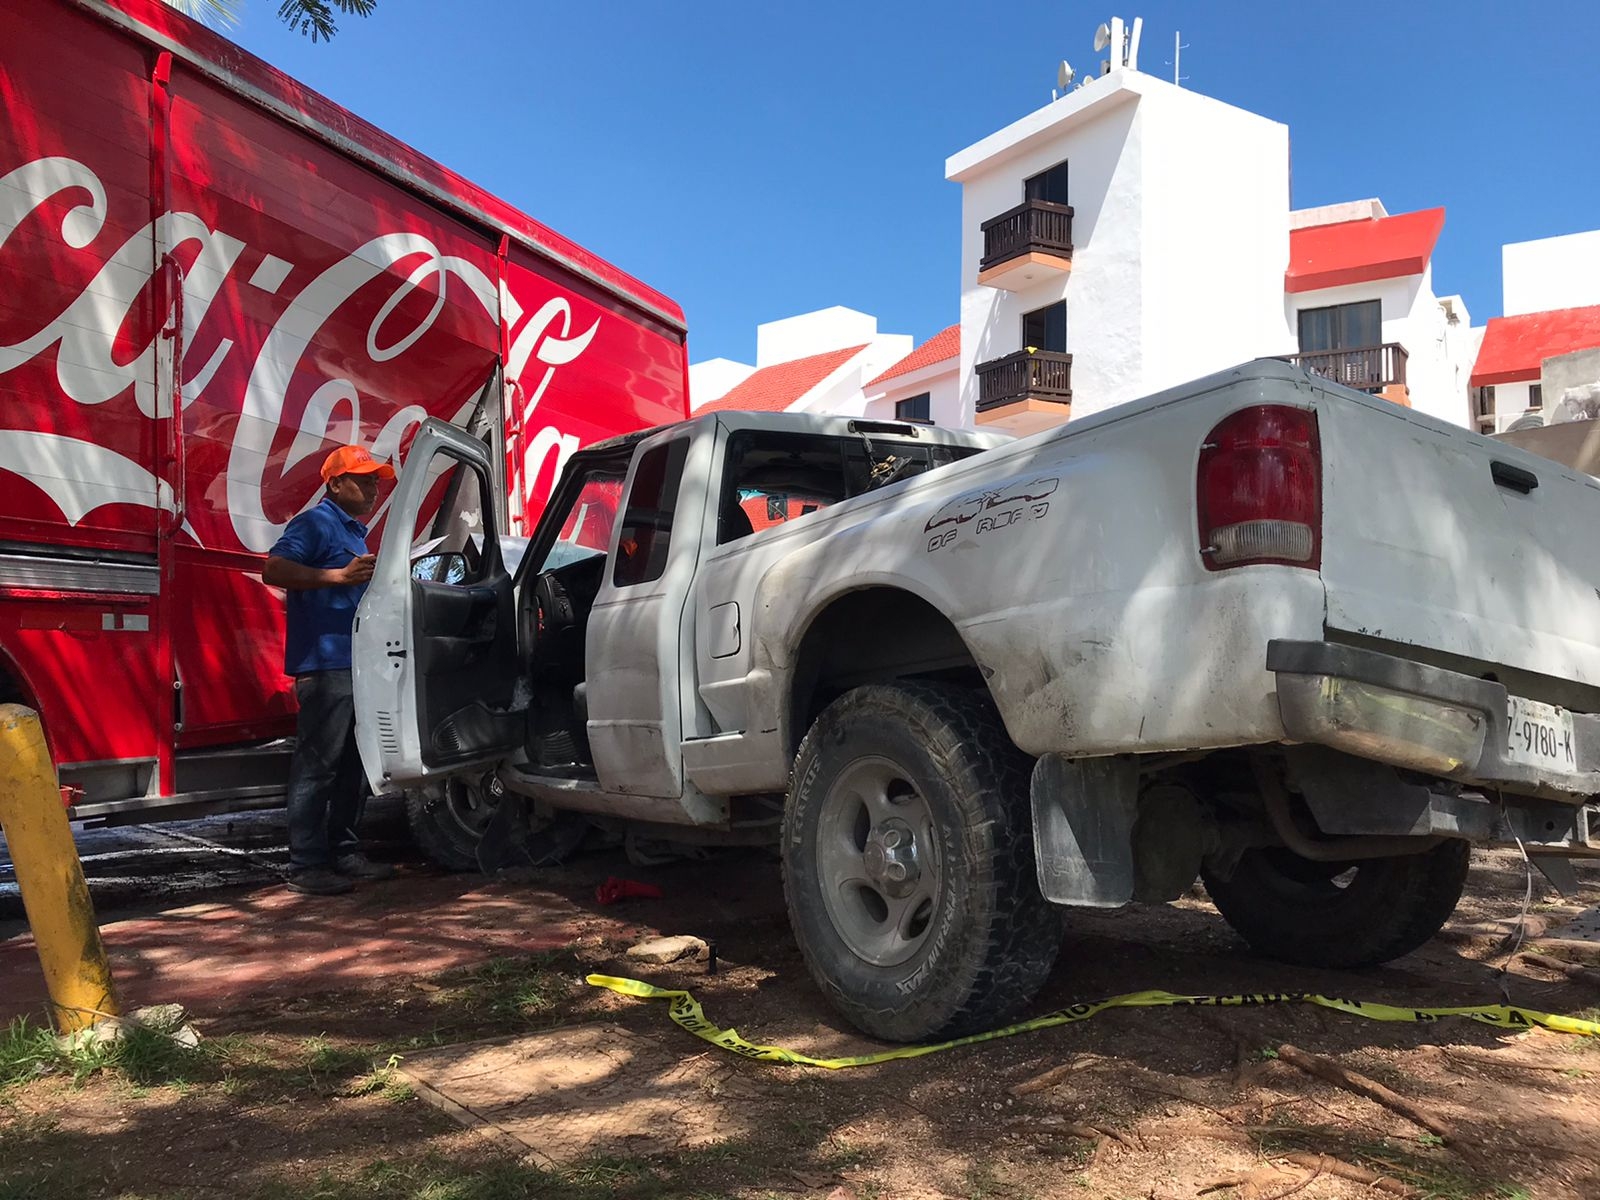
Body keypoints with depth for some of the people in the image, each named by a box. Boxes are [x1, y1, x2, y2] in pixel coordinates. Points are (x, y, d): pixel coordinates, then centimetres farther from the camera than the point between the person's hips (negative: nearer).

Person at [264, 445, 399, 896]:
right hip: (324, 664, -10)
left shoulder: (354, 532, 23)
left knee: (350, 765, 13)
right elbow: (273, 570, -21)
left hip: (355, 664, 10)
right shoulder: (315, 523, -6)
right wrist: (340, 575, -26)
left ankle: (345, 853, 22)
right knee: (317, 766, -8)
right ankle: (306, 866, -4)